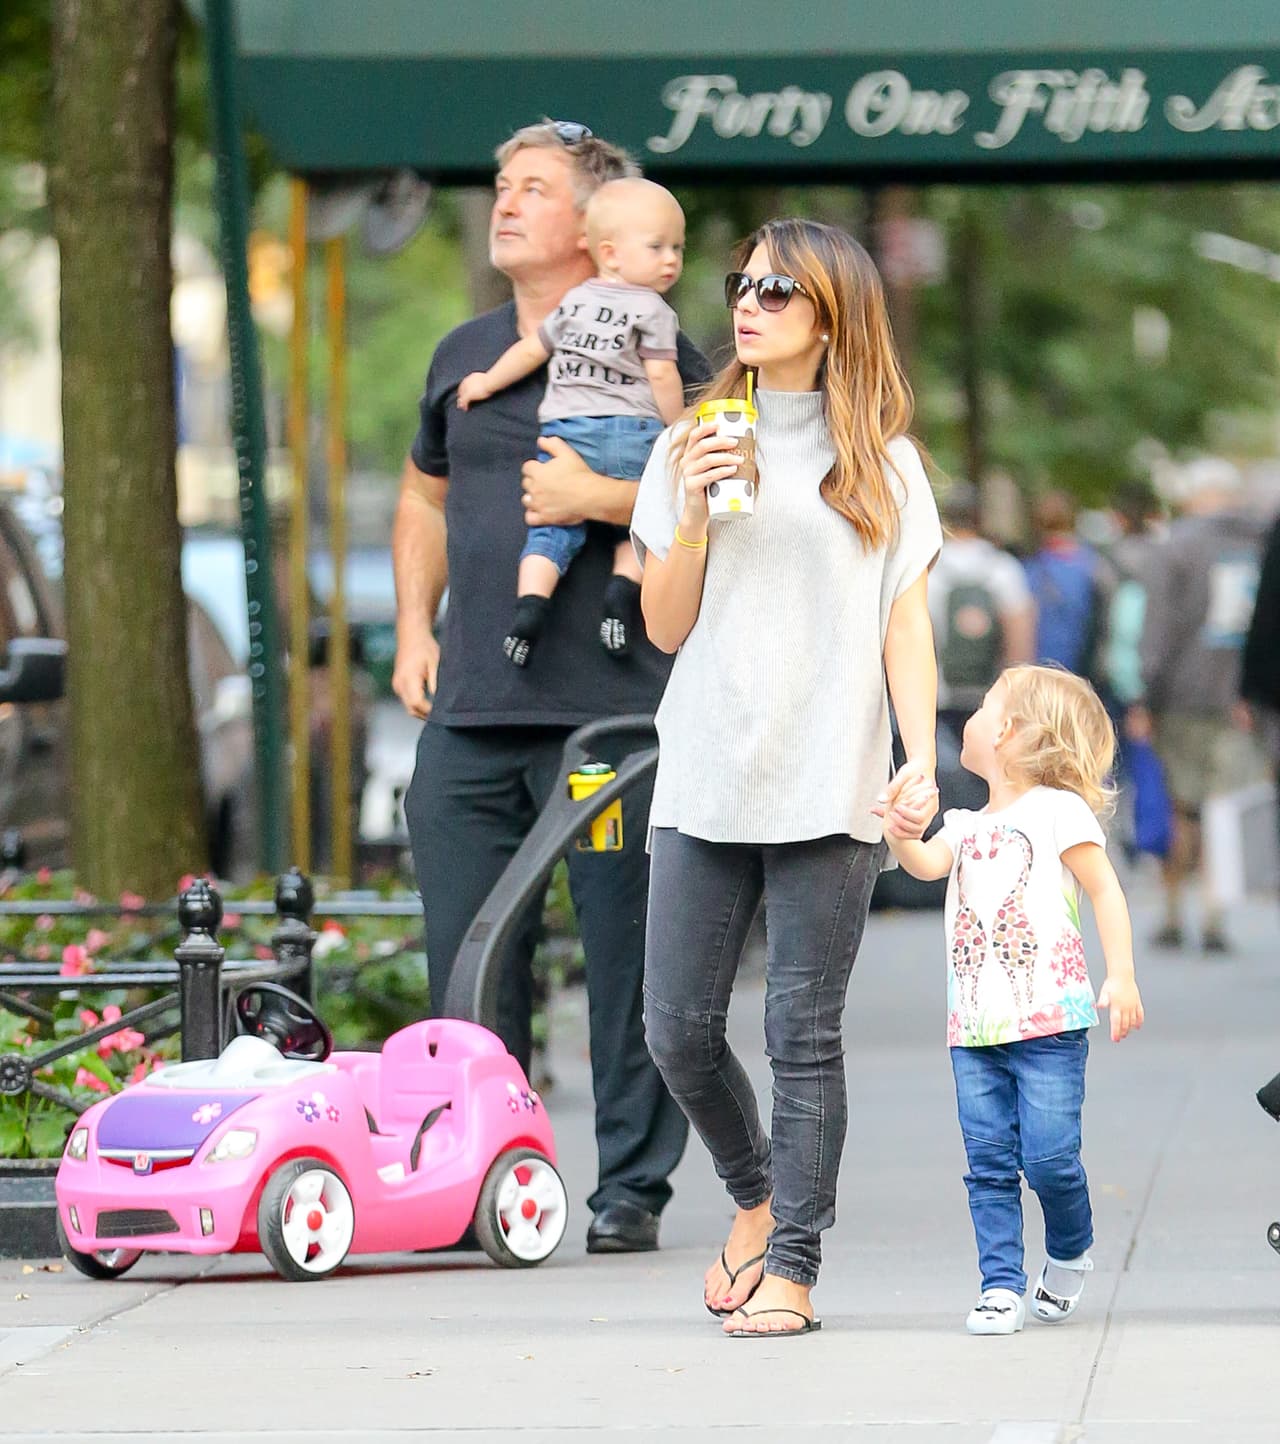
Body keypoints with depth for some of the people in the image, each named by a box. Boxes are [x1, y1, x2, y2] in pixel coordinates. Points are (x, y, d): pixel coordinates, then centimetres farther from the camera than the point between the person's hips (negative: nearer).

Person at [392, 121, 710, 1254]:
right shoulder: (464, 356, 16)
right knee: (468, 960, 6)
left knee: (629, 957, -3)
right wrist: (414, 628, 18)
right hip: (468, 707, 5)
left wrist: (599, 498, -17)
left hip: (609, 708, -5)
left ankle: (632, 1187, 5)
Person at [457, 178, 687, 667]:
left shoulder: (574, 302, 19)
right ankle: (624, 588, -10)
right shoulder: (652, 310, 2)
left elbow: (531, 350, 24)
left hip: (565, 430, 3)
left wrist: (487, 382, 38)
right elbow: (662, 376, -5)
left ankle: (531, 601, -19)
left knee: (553, 528, 0)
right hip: (633, 434, -3)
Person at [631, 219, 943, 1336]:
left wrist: (923, 757, -7)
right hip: (704, 781, 3)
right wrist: (692, 513, -5)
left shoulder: (883, 464, 7)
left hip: (828, 787, -2)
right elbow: (665, 628, 11)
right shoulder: (694, 444, 11)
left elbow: (906, 623, 5)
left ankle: (792, 1266, 0)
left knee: (803, 1033, -4)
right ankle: (756, 1197, 26)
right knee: (679, 1028, 1)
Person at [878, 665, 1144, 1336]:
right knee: (990, 1163, 0)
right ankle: (1002, 1286, 1)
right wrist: (905, 838, -24)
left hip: (1048, 1020, -6)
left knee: (1049, 1156, -7)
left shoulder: (1057, 810, -2)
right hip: (975, 1027, 6)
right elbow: (932, 863, -2)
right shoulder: (966, 825, 16)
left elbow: (1106, 891, -2)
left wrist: (1121, 977, -10)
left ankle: (1069, 1255, 18)